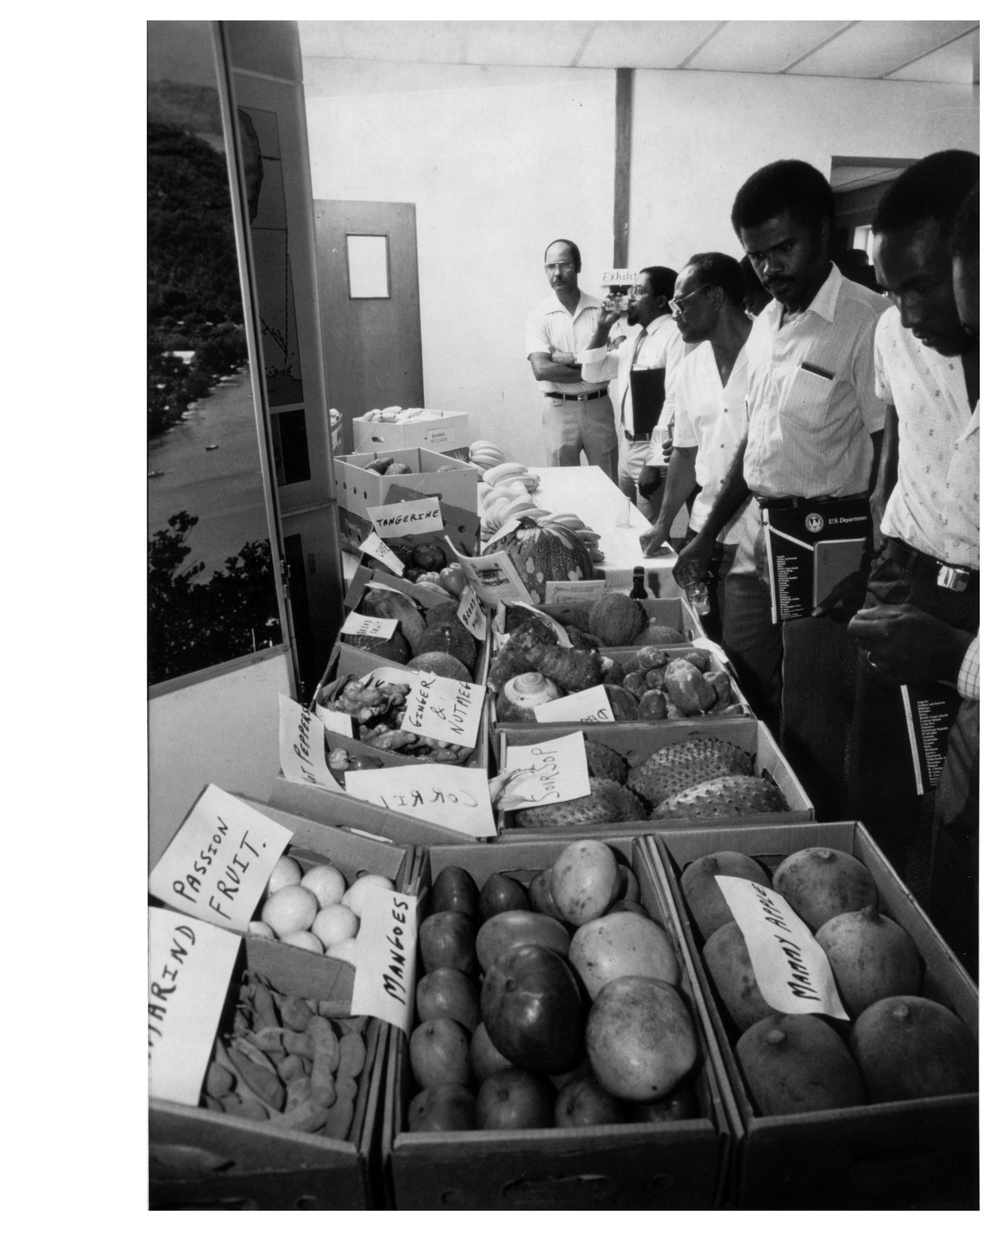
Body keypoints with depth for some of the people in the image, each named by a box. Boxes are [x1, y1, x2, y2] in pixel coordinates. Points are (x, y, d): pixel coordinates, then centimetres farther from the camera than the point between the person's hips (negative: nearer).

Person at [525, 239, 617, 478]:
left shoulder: (602, 310, 2)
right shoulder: (539, 317, 0)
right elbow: (541, 369, -13)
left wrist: (567, 358, -13)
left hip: (598, 407, 1)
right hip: (559, 409, -1)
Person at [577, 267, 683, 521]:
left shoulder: (675, 336, -14)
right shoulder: (635, 339, 13)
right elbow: (593, 373, 19)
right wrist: (602, 328, 6)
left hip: (653, 451, -8)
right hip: (626, 447, 8)